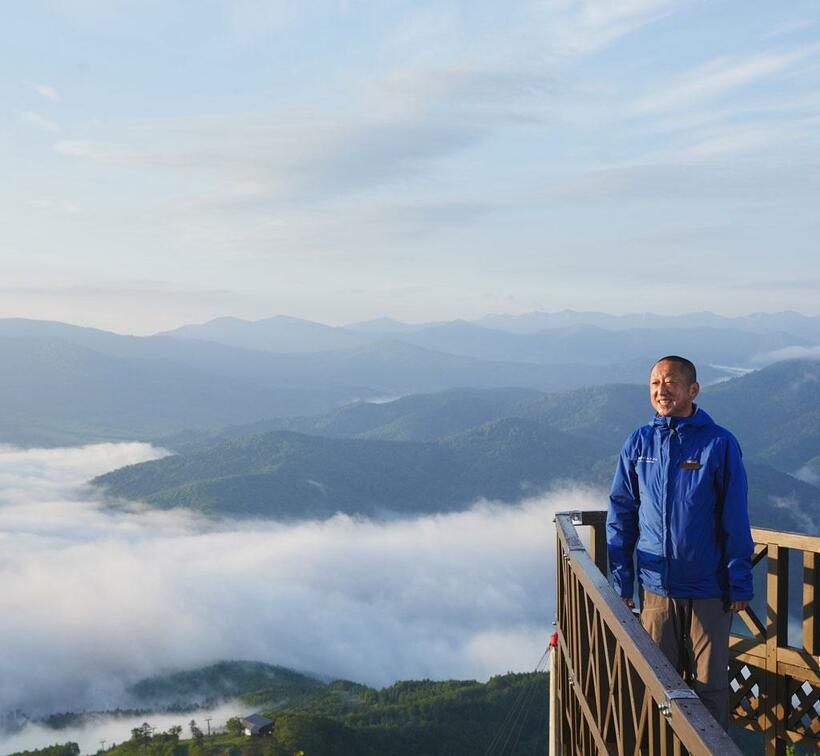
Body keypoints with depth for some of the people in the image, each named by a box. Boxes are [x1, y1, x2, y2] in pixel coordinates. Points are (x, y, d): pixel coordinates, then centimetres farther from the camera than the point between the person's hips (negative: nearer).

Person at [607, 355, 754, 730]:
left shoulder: (720, 443, -7)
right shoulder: (638, 443, 1)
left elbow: (735, 521, -4)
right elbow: (621, 516, 5)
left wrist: (740, 585, -5)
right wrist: (621, 582, 2)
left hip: (710, 590, -2)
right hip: (656, 587, 3)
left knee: (710, 684, 6)